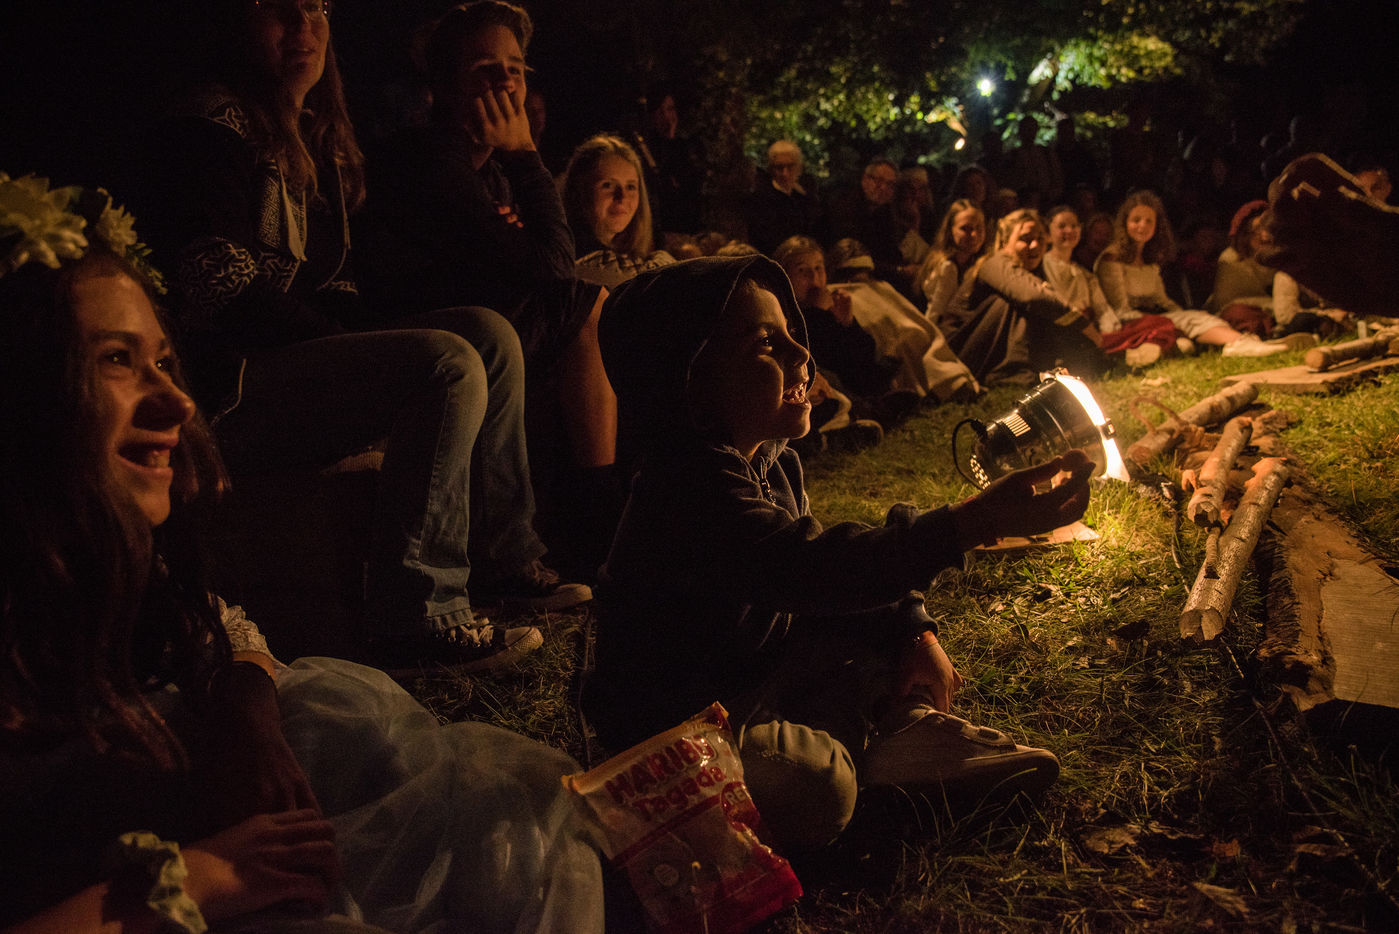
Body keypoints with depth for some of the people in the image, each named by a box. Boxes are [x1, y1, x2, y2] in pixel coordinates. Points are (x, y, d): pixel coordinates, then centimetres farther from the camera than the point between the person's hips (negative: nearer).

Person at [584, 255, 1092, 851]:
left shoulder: (771, 460, 1)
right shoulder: (690, 489, -32)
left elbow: (813, 564, 13)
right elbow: (816, 570, -44)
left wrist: (914, 633, -2)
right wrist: (975, 521, -50)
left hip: (760, 671, 9)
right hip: (676, 726, -9)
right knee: (817, 791, -31)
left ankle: (908, 722, 4)